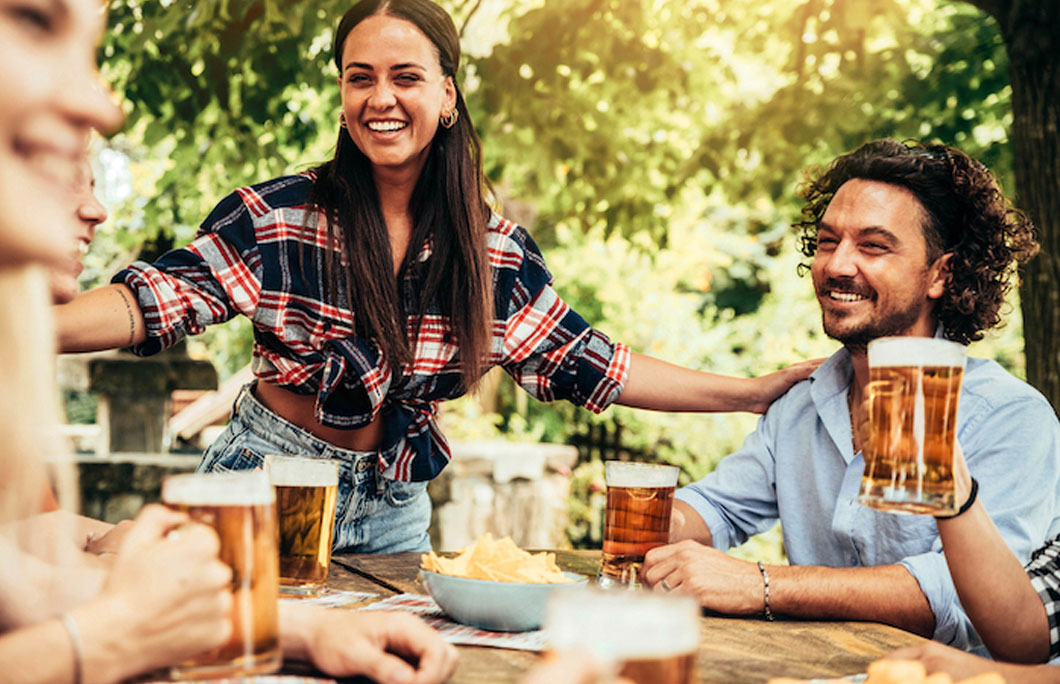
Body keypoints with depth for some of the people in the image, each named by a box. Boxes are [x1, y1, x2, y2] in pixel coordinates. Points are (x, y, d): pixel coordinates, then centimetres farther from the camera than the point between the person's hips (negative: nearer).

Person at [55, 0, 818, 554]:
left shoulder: (496, 250, -4)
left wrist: (753, 391, -1)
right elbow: (158, 299, -18)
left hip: (395, 507, 3)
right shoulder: (278, 216, -12)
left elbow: (586, 362, 1)